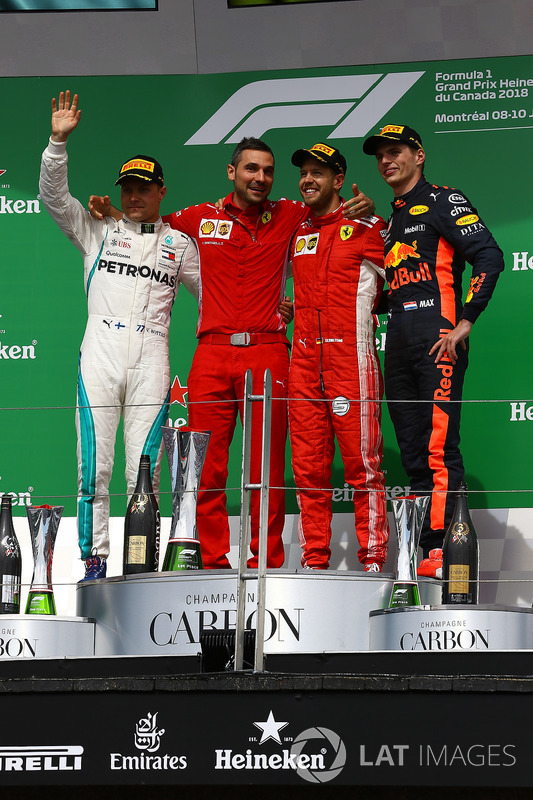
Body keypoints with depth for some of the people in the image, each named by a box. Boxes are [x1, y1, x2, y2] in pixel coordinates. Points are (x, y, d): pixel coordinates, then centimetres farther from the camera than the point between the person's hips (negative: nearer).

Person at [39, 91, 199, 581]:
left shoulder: (180, 244, 18)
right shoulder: (98, 231, 14)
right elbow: (53, 196, 5)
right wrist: (59, 141, -6)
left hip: (151, 361, 0)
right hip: (100, 356, 0)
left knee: (145, 471, -3)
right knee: (95, 466, -6)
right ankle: (94, 561, -1)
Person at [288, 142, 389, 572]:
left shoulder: (366, 227, 4)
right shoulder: (295, 234, 18)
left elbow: (394, 285, 9)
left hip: (352, 358, -5)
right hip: (303, 359, 5)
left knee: (362, 463, -8)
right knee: (308, 466, 3)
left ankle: (373, 559, -7)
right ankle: (314, 560, 6)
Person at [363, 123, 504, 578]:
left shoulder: (443, 202, 1)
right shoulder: (391, 221, 26)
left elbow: (490, 257, -11)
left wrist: (465, 323, -15)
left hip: (438, 338, -8)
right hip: (398, 345, 8)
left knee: (440, 450, -14)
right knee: (414, 455, 5)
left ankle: (441, 550, -18)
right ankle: (430, 557, 6)